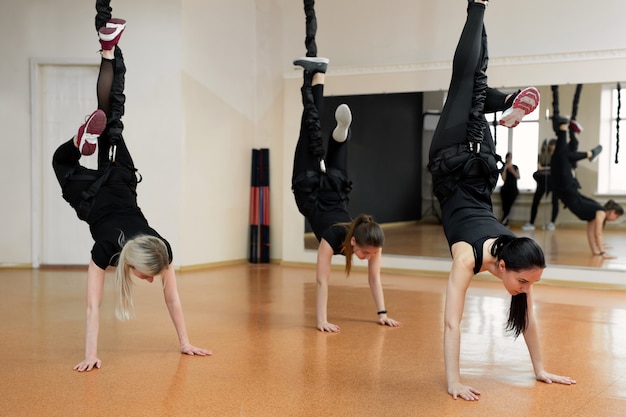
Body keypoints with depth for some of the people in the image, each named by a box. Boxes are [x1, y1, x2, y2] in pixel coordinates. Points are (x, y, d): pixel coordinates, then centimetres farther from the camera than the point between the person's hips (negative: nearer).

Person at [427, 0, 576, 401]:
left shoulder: (516, 258, -21)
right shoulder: (470, 257, -32)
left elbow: (529, 317, -10)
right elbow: (452, 322, -34)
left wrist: (541, 369, -5)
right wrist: (454, 382, -35)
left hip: (482, 175, 0)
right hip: (453, 169, 0)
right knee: (464, 79, 12)